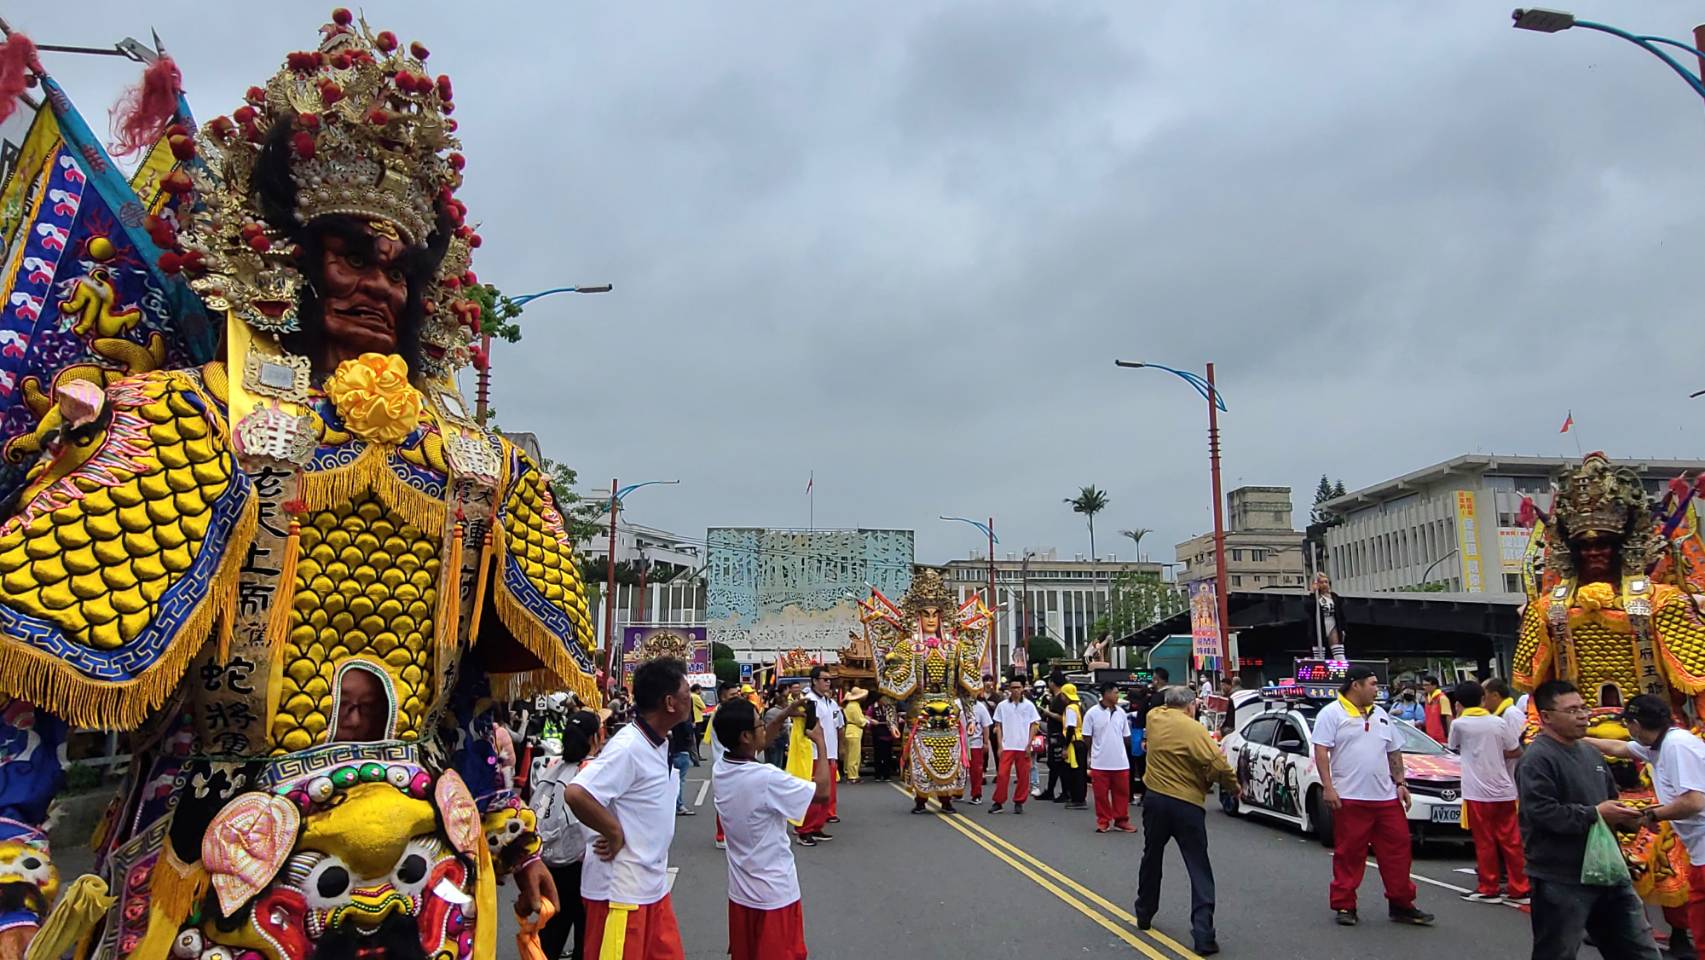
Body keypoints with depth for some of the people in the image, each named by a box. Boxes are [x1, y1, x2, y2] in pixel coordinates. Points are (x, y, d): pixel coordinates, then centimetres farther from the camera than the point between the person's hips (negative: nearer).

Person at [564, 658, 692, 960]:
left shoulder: (658, 743, 8)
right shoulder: (628, 747, -21)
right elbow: (575, 793, -31)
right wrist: (615, 833, -19)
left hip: (652, 884, 9)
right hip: (621, 890, -9)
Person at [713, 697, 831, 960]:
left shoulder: (720, 768, -7)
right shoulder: (766, 779, -30)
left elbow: (757, 742, 14)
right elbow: (822, 791, -16)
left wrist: (786, 714, 10)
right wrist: (820, 742, -6)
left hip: (740, 889, 7)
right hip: (774, 893, -6)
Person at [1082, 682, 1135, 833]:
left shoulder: (1121, 712, 4)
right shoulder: (1093, 712, -8)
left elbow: (1126, 736, 12)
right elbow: (1087, 737, -1)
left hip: (1120, 762, 3)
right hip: (1100, 762, -3)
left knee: (1122, 792, 9)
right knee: (1101, 793, 5)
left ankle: (1121, 820, 22)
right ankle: (1103, 821, 17)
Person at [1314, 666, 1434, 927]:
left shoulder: (1380, 714, 16)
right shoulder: (1331, 713, -4)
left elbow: (1394, 752, 22)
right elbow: (1321, 752, -10)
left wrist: (1400, 783, 13)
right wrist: (1328, 787, -17)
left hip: (1386, 796, 6)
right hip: (1350, 798, -6)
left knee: (1397, 849, 8)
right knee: (1349, 855, 0)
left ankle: (1401, 905, 20)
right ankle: (1344, 906, 10)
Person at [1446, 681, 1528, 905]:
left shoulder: (1459, 724, -6)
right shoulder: (1498, 722, 1)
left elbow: (1454, 749, 9)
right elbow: (1516, 751, 7)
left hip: (1477, 792, -3)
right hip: (1503, 790, 3)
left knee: (1485, 842, 4)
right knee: (1510, 840, 9)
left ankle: (1489, 889, 9)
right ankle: (1519, 889, 13)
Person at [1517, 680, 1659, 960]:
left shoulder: (1590, 752, 13)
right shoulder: (1536, 759, -16)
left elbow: (1610, 799, 25)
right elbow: (1542, 813, -26)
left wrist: (1626, 817, 3)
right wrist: (1595, 814, -20)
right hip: (1561, 881, -8)